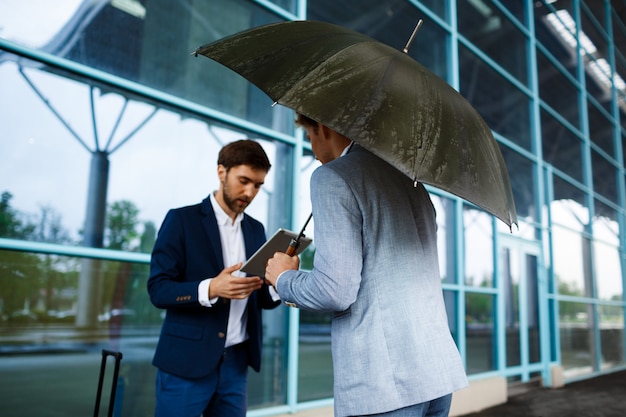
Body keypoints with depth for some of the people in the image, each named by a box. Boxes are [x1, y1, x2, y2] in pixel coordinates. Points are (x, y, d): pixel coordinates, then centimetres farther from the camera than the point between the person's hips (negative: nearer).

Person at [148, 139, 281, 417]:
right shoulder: (182, 219, -5)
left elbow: (262, 300, 11)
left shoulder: (256, 229, 9)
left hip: (236, 362, 5)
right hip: (187, 361, -4)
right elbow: (158, 290, -10)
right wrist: (210, 289, -26)